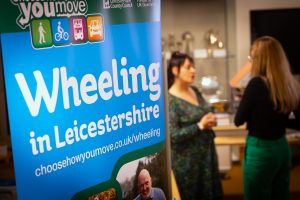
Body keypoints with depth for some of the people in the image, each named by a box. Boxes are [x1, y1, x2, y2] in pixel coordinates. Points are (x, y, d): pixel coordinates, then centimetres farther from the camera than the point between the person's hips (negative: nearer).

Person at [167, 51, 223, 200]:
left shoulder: (195, 91, 6)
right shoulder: (170, 101, -18)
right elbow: (172, 136, -22)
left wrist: (211, 120, -4)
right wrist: (200, 126, -21)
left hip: (207, 152, 7)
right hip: (186, 159, -7)